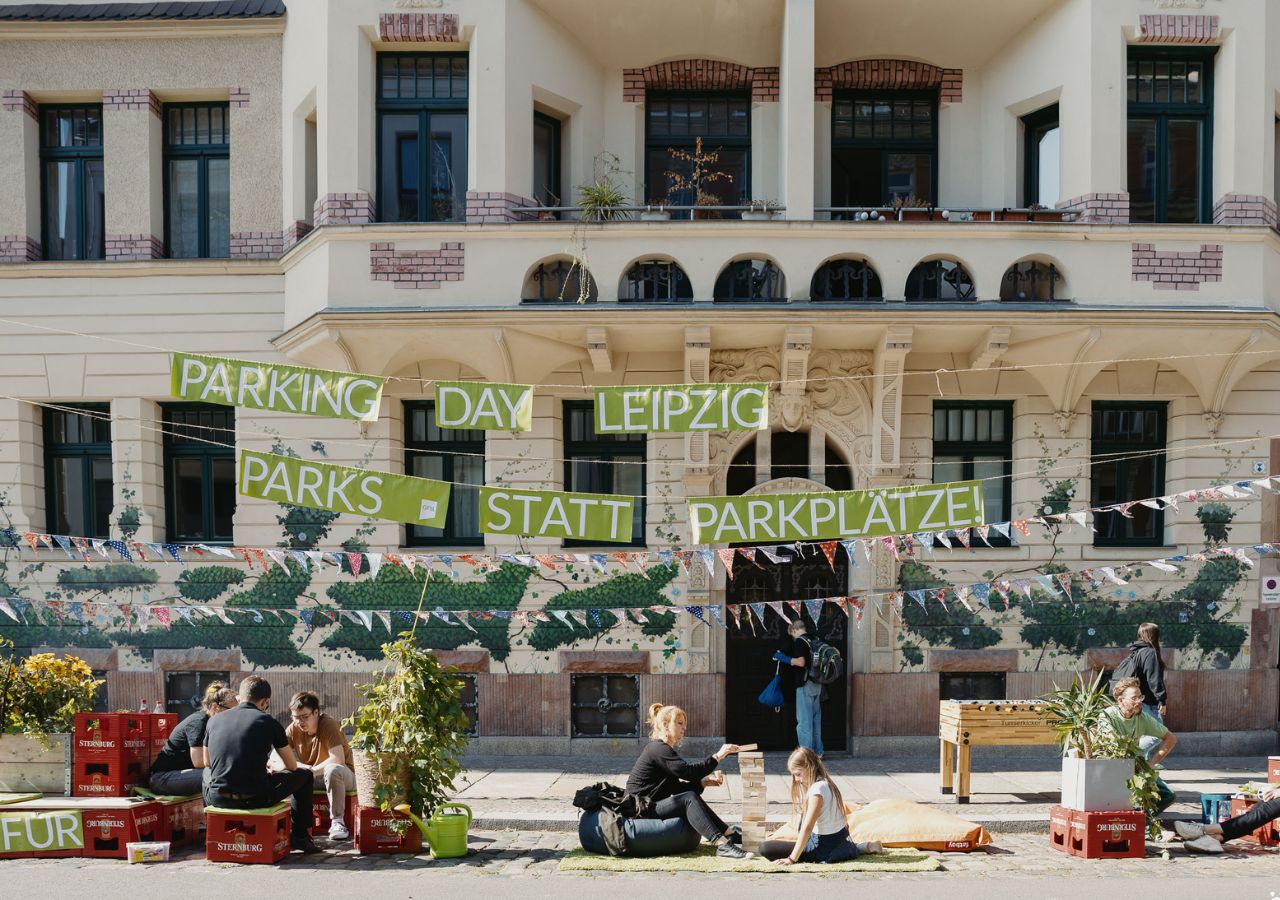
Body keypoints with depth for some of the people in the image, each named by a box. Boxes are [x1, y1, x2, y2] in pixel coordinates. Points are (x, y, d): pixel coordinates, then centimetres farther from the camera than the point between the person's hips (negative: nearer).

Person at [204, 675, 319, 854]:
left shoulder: (214, 720, 9)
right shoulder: (269, 723, 0)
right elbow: (292, 767, 11)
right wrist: (273, 770, 35)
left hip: (217, 798, 4)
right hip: (255, 799, -4)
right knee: (304, 775, 21)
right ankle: (301, 837, 28)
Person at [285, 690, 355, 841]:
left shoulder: (328, 724, -21)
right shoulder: (293, 729, -5)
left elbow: (338, 759, -31)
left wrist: (311, 771, -30)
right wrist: (298, 766, -26)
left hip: (344, 774, -4)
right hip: (312, 777, 5)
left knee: (333, 770, -39)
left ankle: (337, 821, -27)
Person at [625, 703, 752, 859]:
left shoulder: (662, 749, 21)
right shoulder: (658, 749, -12)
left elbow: (676, 788, 16)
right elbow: (689, 771, -23)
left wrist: (704, 782, 3)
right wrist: (717, 756, -20)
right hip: (640, 811, -10)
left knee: (690, 797, 2)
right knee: (689, 799, -22)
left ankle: (729, 834, -2)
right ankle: (722, 845, -31)